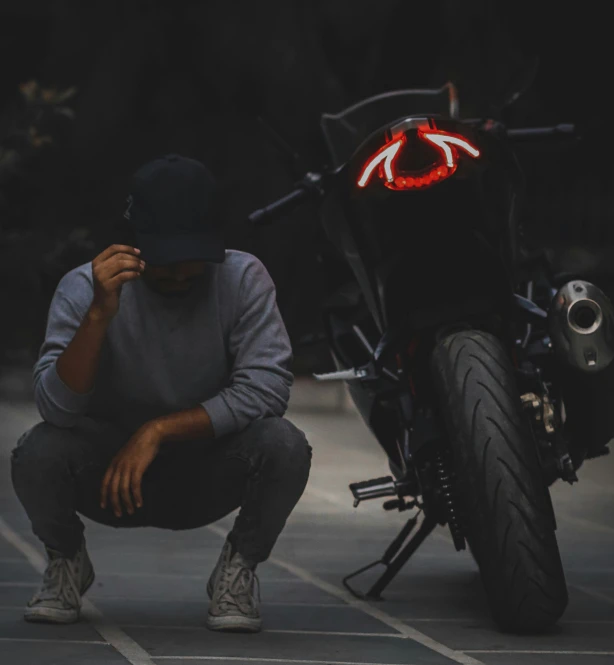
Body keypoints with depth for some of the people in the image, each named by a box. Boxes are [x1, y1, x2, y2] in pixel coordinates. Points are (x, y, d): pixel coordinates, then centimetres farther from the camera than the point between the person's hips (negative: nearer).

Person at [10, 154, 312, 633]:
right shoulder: (84, 287, -16)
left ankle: (239, 567, 1)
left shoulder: (243, 278, -15)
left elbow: (266, 386, -25)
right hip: (111, 474, 0)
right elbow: (58, 408, -25)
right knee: (37, 453, -31)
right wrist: (99, 314, -39)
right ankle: (67, 562, 4)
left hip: (206, 477, 0)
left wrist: (159, 431, -28)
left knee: (284, 446, -30)